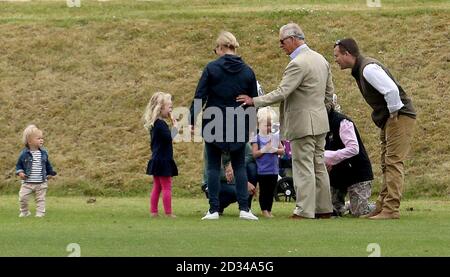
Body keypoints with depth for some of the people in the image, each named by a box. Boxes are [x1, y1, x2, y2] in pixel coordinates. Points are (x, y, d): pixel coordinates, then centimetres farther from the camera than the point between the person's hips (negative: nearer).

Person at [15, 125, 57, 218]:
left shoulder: (44, 153, 1)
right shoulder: (24, 154, -8)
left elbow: (48, 165, 16)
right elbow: (19, 165, 2)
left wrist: (50, 173, 15)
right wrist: (20, 172, -14)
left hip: (41, 183, 2)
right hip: (27, 182, -2)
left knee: (40, 199, 4)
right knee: (23, 197, -2)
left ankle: (40, 213, 13)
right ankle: (24, 212, 17)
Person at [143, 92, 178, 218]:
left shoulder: (153, 123, 12)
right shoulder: (161, 124, -17)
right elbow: (168, 137, -27)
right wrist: (175, 127, -16)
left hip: (156, 160, 10)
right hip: (163, 160, -10)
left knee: (157, 187, 14)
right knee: (167, 187, -5)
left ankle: (153, 211, 15)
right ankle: (168, 212, -5)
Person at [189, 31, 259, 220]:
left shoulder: (211, 68, -8)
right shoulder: (247, 71, 2)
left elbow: (199, 96, -7)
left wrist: (192, 120, 1)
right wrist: (250, 125, 18)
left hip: (214, 124, -2)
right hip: (239, 126, 2)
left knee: (213, 166, 5)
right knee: (239, 166, 10)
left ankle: (214, 209, 2)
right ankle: (244, 208, -1)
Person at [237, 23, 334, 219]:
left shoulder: (298, 64, -19)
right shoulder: (320, 59, 11)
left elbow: (281, 93, -23)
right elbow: (329, 91, 18)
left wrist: (254, 101, -17)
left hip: (303, 123, -9)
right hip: (319, 122, 9)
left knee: (303, 168, -6)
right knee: (318, 166, 13)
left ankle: (305, 211, -6)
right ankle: (324, 208, 16)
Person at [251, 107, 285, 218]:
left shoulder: (275, 137, 10)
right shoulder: (257, 139, -3)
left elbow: (282, 150, 8)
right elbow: (255, 154, -10)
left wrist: (275, 150, -11)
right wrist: (264, 149, -19)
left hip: (274, 170, 4)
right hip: (262, 170, -4)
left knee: (271, 191, 9)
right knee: (263, 191, 1)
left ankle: (269, 210, 16)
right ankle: (264, 210, 6)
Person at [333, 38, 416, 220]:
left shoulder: (368, 68, -19)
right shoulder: (359, 70, 14)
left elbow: (391, 90, -30)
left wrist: (393, 114, -18)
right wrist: (387, 118, 16)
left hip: (400, 118, -11)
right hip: (389, 119, 11)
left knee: (393, 163, -12)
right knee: (387, 164, 12)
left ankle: (391, 209, -15)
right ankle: (382, 207, 16)